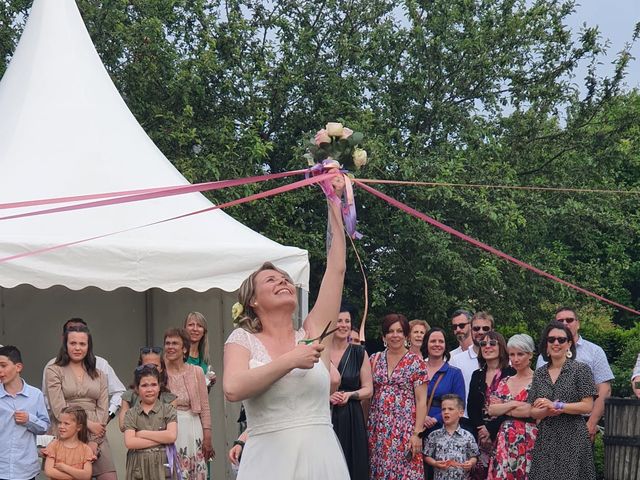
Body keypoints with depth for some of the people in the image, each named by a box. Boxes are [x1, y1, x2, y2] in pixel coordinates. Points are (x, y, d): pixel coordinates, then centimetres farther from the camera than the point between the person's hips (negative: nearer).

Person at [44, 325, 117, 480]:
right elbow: (59, 409, -5)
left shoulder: (99, 375, 15)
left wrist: (94, 441, -6)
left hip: (96, 438, 3)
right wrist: (88, 424, -9)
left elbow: (103, 410, 6)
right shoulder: (54, 371, 5)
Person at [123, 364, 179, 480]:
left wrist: (142, 433, -7)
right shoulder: (131, 413, 7)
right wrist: (161, 439, -9)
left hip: (163, 465, -1)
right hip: (139, 466, 1)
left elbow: (172, 436, -10)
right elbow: (129, 442, -7)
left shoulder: (168, 410, 6)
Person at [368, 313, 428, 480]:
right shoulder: (375, 359, 9)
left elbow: (421, 401, -4)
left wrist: (417, 433, -12)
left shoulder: (416, 361, -1)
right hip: (378, 428, 4)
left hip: (404, 428, -3)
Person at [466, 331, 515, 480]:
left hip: (501, 433, -4)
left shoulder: (511, 373, -2)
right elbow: (471, 407, 10)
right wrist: (480, 427, -6)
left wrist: (491, 428, -12)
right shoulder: (477, 375, 15)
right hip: (480, 434, 4)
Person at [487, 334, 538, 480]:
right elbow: (492, 410, 3)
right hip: (505, 441, 5)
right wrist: (515, 404, -11)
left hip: (528, 440, -5)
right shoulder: (504, 382, 14)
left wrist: (503, 408, -5)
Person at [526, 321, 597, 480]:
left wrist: (556, 406, -15)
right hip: (545, 439, 4)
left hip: (573, 438, -4)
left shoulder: (580, 370, -2)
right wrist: (547, 411, -12)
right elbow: (532, 412, 9)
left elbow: (587, 406, -9)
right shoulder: (539, 373, 10)